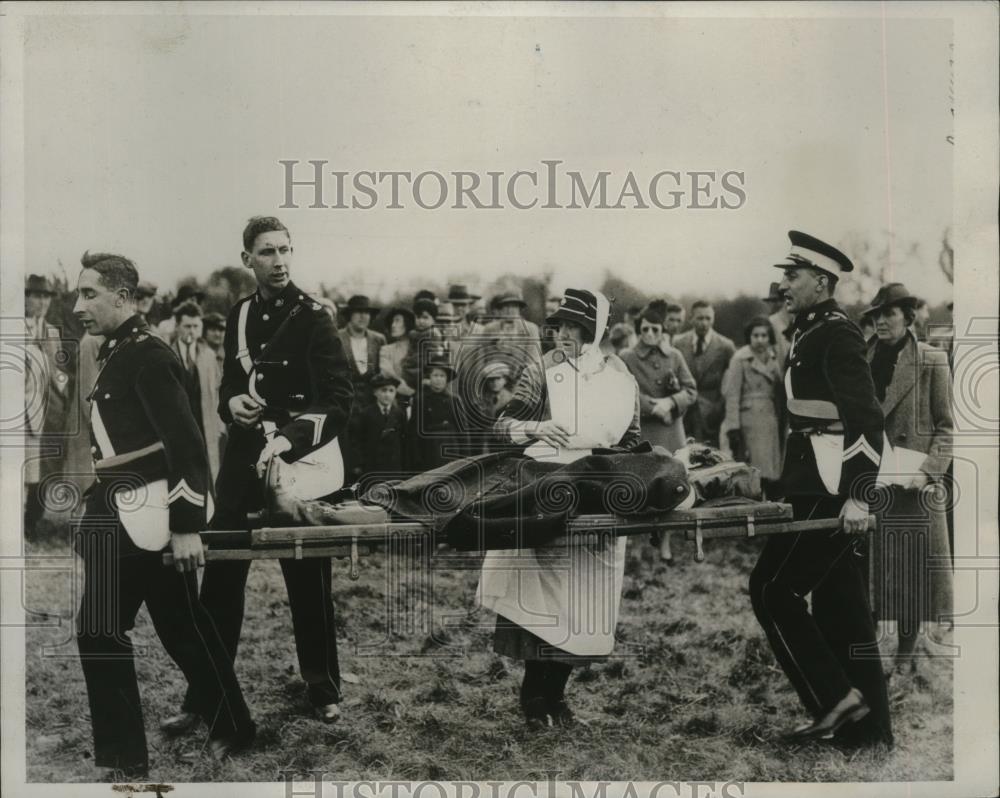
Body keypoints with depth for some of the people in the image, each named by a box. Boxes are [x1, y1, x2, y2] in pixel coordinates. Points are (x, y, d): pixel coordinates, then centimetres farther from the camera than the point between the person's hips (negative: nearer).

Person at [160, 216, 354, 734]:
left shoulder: (311, 318, -9)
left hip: (302, 462, -5)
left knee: (308, 584, 4)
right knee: (220, 579, 4)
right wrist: (232, 403, -3)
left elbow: (340, 400, -15)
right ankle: (203, 697, 13)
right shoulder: (239, 316, 9)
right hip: (244, 458, 5)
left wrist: (287, 440, -29)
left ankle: (323, 691, 22)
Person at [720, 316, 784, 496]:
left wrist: (782, 421, 8)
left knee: (772, 479, 2)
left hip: (771, 425, 5)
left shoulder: (773, 358, 11)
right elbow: (732, 395, -6)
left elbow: (780, 393, 14)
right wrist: (733, 428, -11)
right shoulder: (740, 359, -3)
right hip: (749, 425, -5)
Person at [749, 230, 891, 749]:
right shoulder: (810, 333, 16)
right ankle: (866, 729, 18)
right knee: (839, 608, 12)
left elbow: (868, 420, -20)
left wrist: (858, 495, -27)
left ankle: (834, 700, 1)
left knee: (772, 591, -7)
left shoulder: (836, 335, -12)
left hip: (831, 493, -10)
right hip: (819, 490, 10)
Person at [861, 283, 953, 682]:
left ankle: (905, 656, 12)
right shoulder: (862, 360, 9)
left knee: (911, 567, 2)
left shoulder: (932, 361, -1)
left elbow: (945, 426, -2)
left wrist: (928, 470, -15)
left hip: (912, 481, -3)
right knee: (868, 568, 4)